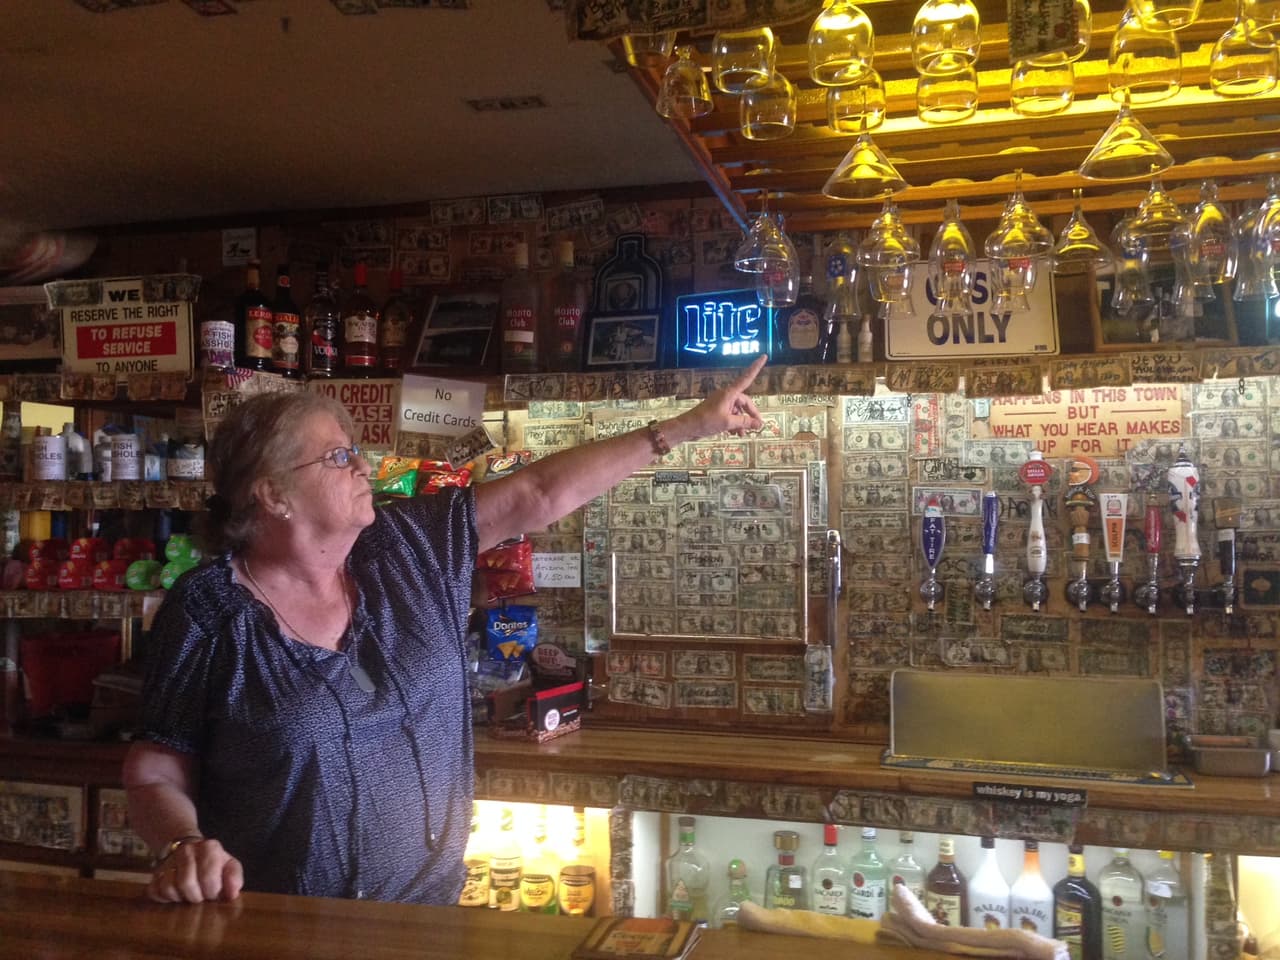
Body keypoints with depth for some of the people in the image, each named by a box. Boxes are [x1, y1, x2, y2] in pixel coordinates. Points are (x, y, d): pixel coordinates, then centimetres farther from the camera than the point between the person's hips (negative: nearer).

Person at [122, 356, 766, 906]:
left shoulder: (410, 548, -1)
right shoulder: (206, 611, -11)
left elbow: (541, 494, -1)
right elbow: (155, 773, -6)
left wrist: (683, 428, 0)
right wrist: (183, 847, -28)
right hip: (282, 933, -3)